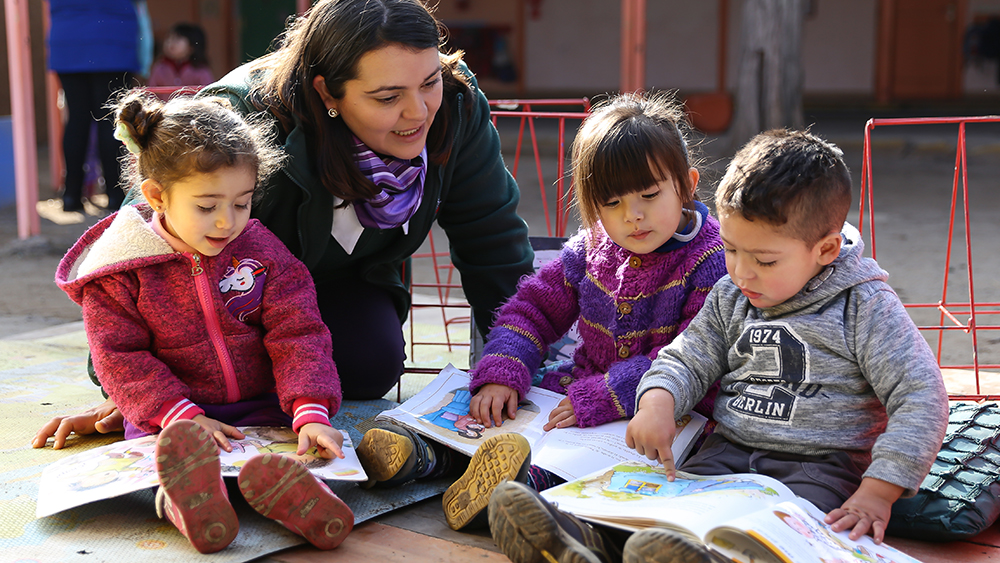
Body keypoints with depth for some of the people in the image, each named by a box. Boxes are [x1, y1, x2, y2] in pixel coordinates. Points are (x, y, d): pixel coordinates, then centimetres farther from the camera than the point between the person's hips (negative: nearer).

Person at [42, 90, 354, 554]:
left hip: (261, 404, 1)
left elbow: (297, 335, -5)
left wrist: (310, 411, -22)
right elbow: (119, 357, -6)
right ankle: (182, 498, -62)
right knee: (161, 445, -31)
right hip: (165, 411, -1)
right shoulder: (120, 271, -4)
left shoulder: (261, 249, 1)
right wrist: (181, 417, -22)